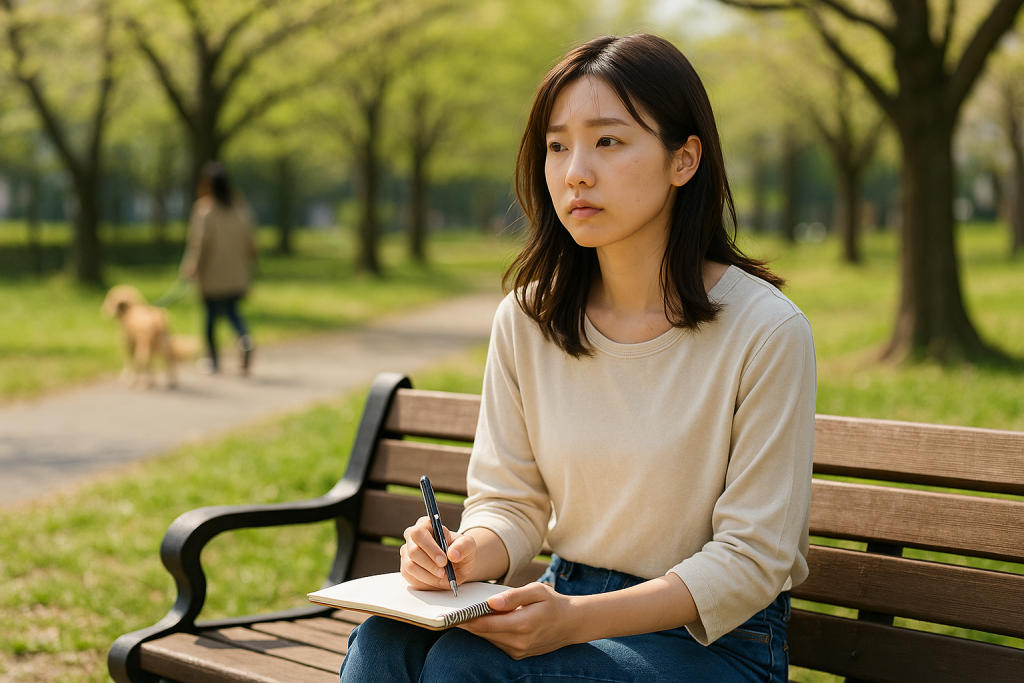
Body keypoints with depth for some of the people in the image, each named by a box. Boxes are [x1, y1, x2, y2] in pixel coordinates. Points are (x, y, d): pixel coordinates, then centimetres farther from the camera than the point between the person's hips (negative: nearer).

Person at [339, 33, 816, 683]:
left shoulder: (766, 331, -15)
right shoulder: (525, 318, 0)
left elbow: (750, 561, -14)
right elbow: (510, 503, 5)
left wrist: (578, 619, -26)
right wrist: (463, 555, -20)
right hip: (567, 603, 4)